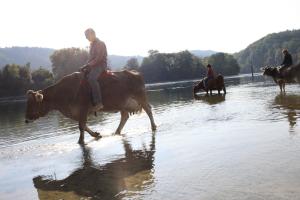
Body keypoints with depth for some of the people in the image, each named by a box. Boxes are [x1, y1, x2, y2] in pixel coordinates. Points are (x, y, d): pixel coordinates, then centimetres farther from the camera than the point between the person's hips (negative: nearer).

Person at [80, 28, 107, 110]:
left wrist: (88, 65, -19)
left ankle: (99, 103, -37)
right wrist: (86, 65, 7)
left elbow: (98, 58, -18)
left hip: (100, 65, -10)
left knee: (92, 78, -34)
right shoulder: (92, 44, 18)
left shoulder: (100, 44, -9)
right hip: (92, 65, 10)